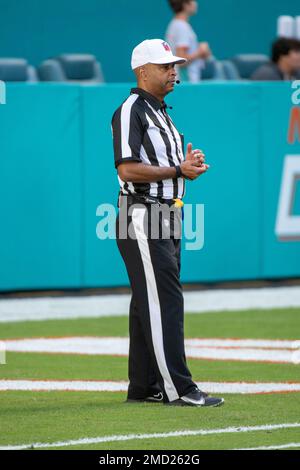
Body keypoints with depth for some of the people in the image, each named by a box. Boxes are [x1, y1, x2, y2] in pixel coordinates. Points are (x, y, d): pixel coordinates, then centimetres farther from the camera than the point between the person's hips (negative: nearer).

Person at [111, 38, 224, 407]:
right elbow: (128, 170, -20)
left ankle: (143, 387, 16)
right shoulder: (131, 111, -11)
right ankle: (177, 388, -15)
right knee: (164, 301, -13)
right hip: (143, 219, -10)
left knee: (150, 304, 11)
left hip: (167, 220, 10)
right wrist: (178, 170, -17)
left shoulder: (162, 113, 20)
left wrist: (189, 165, 4)